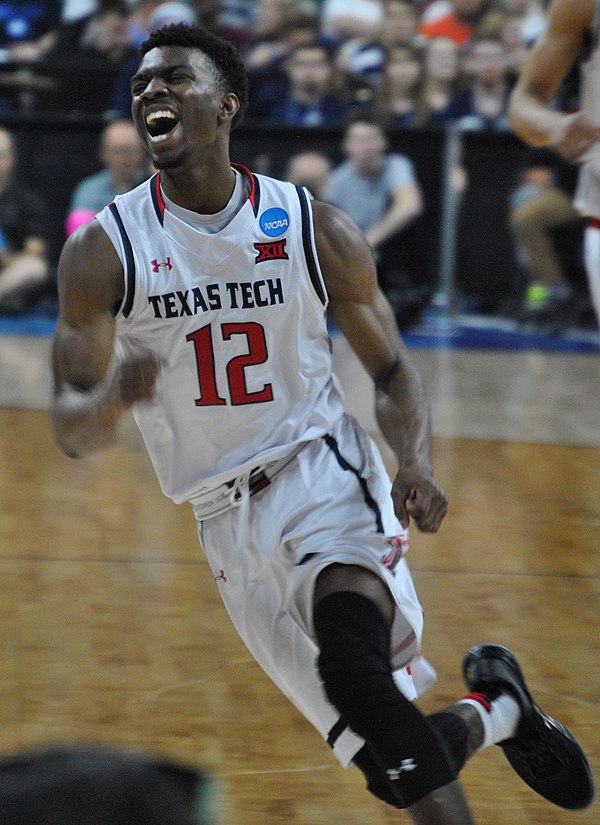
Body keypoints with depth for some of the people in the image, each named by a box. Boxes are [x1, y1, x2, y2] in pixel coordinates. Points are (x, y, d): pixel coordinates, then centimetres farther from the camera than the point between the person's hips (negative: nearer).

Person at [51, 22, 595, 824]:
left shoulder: (316, 230, -3)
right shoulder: (102, 252, -5)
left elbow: (392, 369, 7)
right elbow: (71, 431, -6)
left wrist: (417, 463, -14)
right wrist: (111, 398, -31)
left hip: (323, 471, -2)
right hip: (228, 518, 2)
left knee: (355, 670, -32)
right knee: (389, 754, 0)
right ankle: (498, 713, 29)